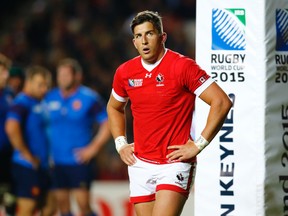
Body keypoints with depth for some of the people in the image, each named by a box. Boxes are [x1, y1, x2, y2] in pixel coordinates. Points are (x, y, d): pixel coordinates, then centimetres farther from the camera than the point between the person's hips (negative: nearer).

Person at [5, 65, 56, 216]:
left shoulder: (38, 104, 16)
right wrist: (26, 154, -22)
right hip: (27, 167, -10)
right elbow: (11, 128, -30)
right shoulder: (22, 103, -13)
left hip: (41, 166, 10)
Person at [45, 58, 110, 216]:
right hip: (56, 162, 4)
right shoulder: (50, 98, 8)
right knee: (62, 203, 5)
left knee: (83, 203, -10)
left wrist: (93, 148, -9)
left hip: (80, 160, -4)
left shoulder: (89, 98, -2)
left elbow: (108, 124, -2)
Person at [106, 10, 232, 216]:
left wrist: (198, 145, -13)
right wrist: (120, 144, 14)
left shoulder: (182, 66, -10)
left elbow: (222, 102, -12)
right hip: (140, 166, 6)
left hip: (174, 163, -6)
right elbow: (114, 107, 28)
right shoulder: (125, 72, 7)